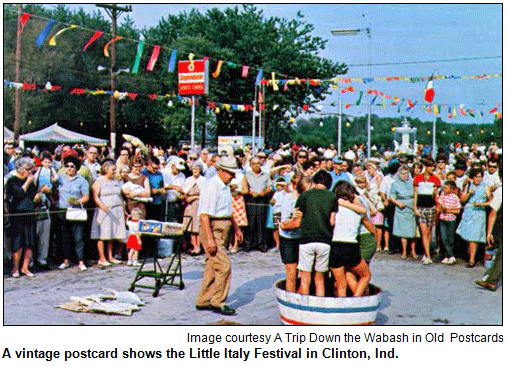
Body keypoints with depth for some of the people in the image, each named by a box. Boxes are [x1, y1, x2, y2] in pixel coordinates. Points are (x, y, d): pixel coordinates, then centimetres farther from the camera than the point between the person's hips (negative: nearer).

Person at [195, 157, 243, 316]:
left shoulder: (225, 187, 14)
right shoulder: (212, 186, -16)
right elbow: (204, 214, -22)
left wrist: (236, 228, 31)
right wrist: (210, 239, -26)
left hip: (222, 230, 10)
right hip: (212, 230, -10)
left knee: (213, 267, 12)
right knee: (224, 266, -11)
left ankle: (203, 301, 20)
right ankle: (218, 303, -1)